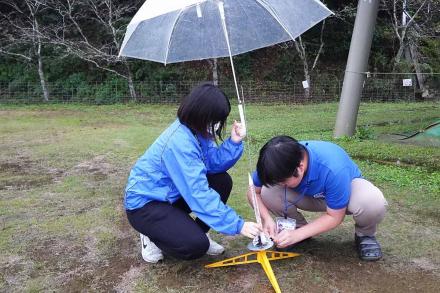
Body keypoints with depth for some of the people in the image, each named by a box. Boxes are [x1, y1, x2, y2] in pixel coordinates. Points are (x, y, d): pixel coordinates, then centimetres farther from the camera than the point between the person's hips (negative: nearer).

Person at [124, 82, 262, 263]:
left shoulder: (195, 130, -4)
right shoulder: (179, 142, -31)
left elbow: (214, 163, -5)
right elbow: (199, 194, -33)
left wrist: (234, 142, -21)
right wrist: (237, 225, -31)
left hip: (169, 194, 9)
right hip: (144, 203, -9)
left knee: (222, 181, -3)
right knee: (196, 245, -25)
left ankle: (196, 233, 9)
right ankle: (153, 237, 5)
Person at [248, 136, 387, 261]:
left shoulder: (333, 169, -41)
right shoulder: (279, 163, -29)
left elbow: (334, 216, -27)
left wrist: (297, 235, -32)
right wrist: (267, 219, -30)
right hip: (310, 194, 3)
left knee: (373, 202, -38)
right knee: (267, 192, -25)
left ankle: (365, 235, -3)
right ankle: (299, 226, 3)